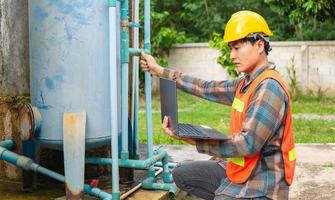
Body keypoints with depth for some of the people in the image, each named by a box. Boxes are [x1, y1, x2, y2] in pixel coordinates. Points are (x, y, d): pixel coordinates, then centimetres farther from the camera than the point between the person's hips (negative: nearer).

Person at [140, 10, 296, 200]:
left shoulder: (269, 88, -20)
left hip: (260, 184, -9)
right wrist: (161, 71, 16)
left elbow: (248, 144, -26)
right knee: (182, 174, 13)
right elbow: (208, 89, 13)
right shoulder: (247, 82, 8)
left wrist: (192, 139, -29)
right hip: (239, 170, 9)